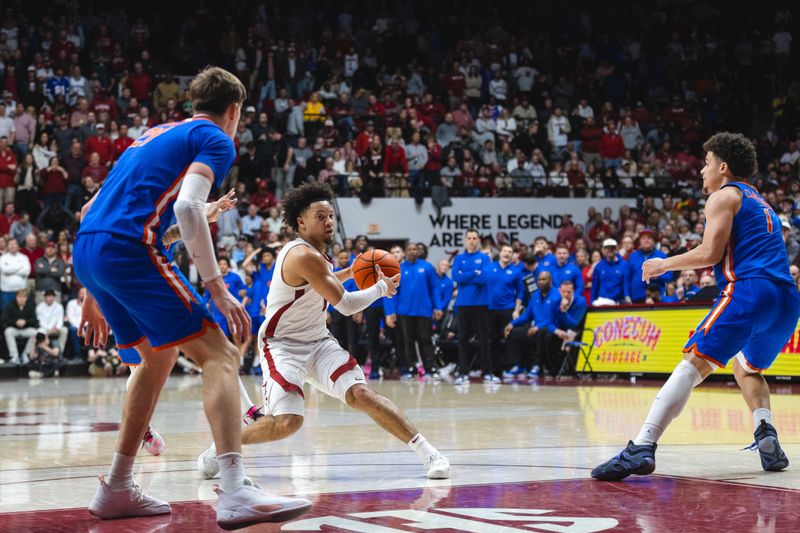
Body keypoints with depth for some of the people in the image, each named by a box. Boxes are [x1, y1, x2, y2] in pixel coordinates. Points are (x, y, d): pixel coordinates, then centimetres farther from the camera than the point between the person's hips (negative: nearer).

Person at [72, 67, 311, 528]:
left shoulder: (154, 135, 30)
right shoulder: (216, 141, 6)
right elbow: (187, 205, -14)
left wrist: (95, 293, 32)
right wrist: (217, 287, -14)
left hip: (84, 249, 8)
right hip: (130, 248, -8)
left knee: (159, 357, 25)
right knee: (220, 355, -8)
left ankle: (117, 489, 24)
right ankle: (236, 493, -25)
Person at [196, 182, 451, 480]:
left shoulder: (314, 253, 7)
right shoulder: (304, 256, -21)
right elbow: (346, 305, -21)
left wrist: (350, 273, 19)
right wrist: (382, 287, -6)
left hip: (318, 342, 7)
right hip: (283, 344, -7)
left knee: (360, 394, -15)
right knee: (288, 422, -22)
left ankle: (426, 451, -19)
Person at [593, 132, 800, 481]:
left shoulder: (723, 196, 6)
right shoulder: (759, 202, 31)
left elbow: (710, 253, -5)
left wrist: (665, 265, 7)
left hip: (749, 291, -8)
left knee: (694, 364, -14)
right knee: (747, 367, 30)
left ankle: (642, 448, -26)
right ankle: (767, 440, 7)